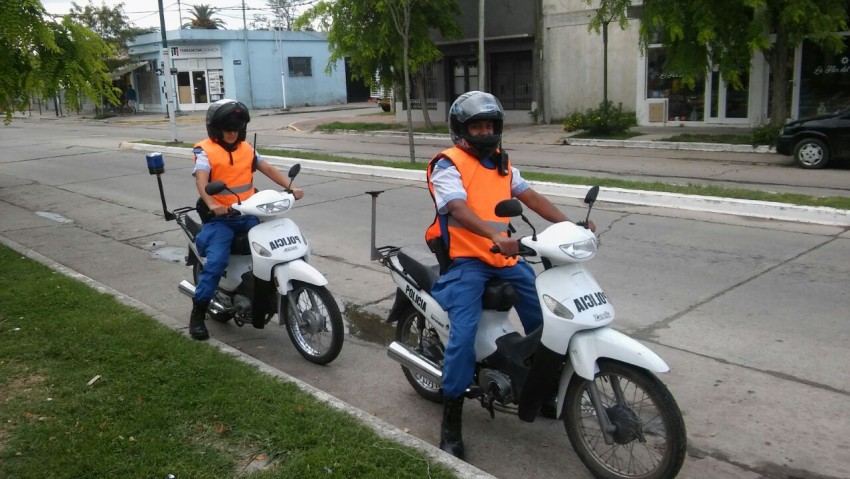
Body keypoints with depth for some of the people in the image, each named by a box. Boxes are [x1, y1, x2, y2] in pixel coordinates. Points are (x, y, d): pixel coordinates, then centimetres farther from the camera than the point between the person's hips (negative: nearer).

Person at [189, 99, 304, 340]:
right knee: (216, 262, -19)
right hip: (220, 217, -5)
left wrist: (290, 187, -9)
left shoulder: (246, 148, 13)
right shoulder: (205, 151, -5)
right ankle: (198, 313, -3)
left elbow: (268, 169, 7)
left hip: (248, 214, 5)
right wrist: (211, 204, -40)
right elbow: (201, 179, -21)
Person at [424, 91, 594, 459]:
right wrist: (495, 235, -42)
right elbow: (458, 209, -25)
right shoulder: (448, 165, -8)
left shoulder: (501, 162, 17)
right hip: (465, 260, -7)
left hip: (505, 256, 7)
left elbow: (530, 196, 11)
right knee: (464, 333, -20)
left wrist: (568, 225, -3)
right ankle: (451, 419, -7)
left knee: (543, 314, 5)